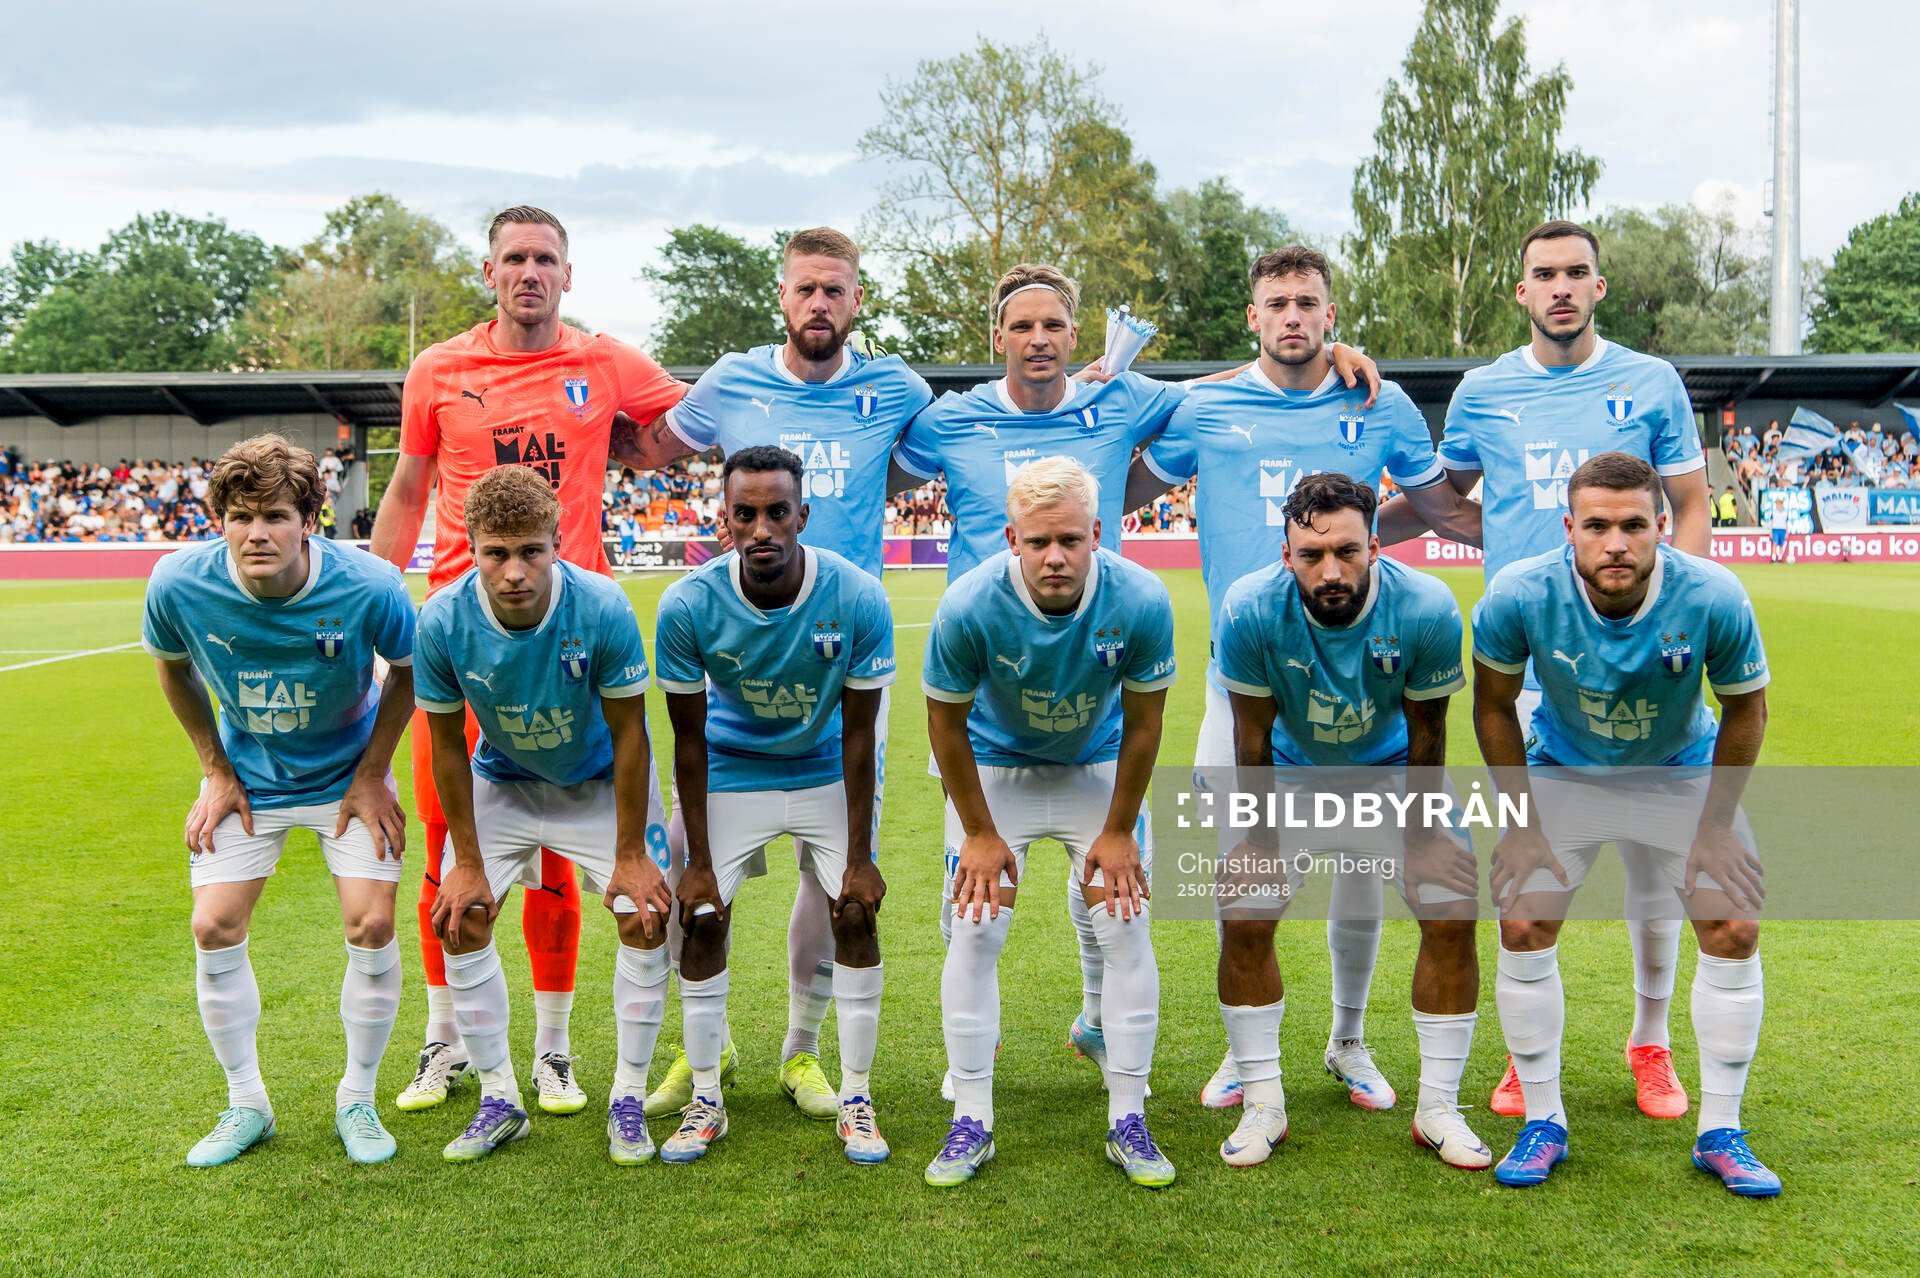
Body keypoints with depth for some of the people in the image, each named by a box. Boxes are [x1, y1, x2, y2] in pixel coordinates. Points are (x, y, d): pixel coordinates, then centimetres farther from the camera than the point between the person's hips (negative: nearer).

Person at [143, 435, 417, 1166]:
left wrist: (372, 773, -9)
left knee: (371, 925, -11)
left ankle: (357, 1101, 12)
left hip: (346, 774, -2)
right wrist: (215, 768, 0)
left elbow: (408, 669, -8)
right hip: (246, 776, 2)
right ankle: (245, 1105, 18)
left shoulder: (368, 587, -28)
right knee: (214, 928, -4)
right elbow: (172, 666, 1)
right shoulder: (179, 584, -22)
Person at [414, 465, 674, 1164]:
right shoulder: (442, 620, -27)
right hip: (501, 782, 2)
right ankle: (500, 1100, 12)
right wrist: (467, 862, -8)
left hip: (602, 781, -2)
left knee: (645, 917, -11)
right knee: (460, 919, -6)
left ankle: (628, 1099, 7)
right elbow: (448, 743, -12)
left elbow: (628, 734, -20)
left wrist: (630, 855, -16)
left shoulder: (602, 608, -32)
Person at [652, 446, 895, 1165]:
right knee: (702, 919, -5)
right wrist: (697, 858, -10)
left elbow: (857, 734, -15)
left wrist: (859, 854, -12)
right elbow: (689, 738, -12)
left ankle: (856, 1100, 8)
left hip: (827, 772, 0)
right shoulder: (689, 606, -25)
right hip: (730, 770, 0)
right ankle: (705, 1100, 13)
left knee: (857, 914, -8)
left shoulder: (857, 598, -26)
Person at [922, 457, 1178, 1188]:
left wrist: (1119, 831, -6)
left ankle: (1128, 1121, 9)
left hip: (1099, 770, 1)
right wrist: (979, 833, -8)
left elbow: (1142, 724, -12)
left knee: (1126, 929, -4)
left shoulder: (1140, 602, -28)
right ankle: (971, 1121, 8)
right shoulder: (968, 608, -30)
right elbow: (946, 723, -14)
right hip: (995, 768, -1)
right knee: (975, 932, -6)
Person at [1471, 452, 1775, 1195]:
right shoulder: (1519, 597, -29)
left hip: (1683, 776, 0)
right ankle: (1544, 1124, 8)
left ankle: (1720, 1133, 9)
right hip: (1564, 774, 0)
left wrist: (1715, 826, -8)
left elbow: (1745, 710, -10)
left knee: (1735, 931, -8)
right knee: (1523, 929, -11)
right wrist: (1522, 822, -10)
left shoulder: (1713, 598, -29)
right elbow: (1494, 706, -11)